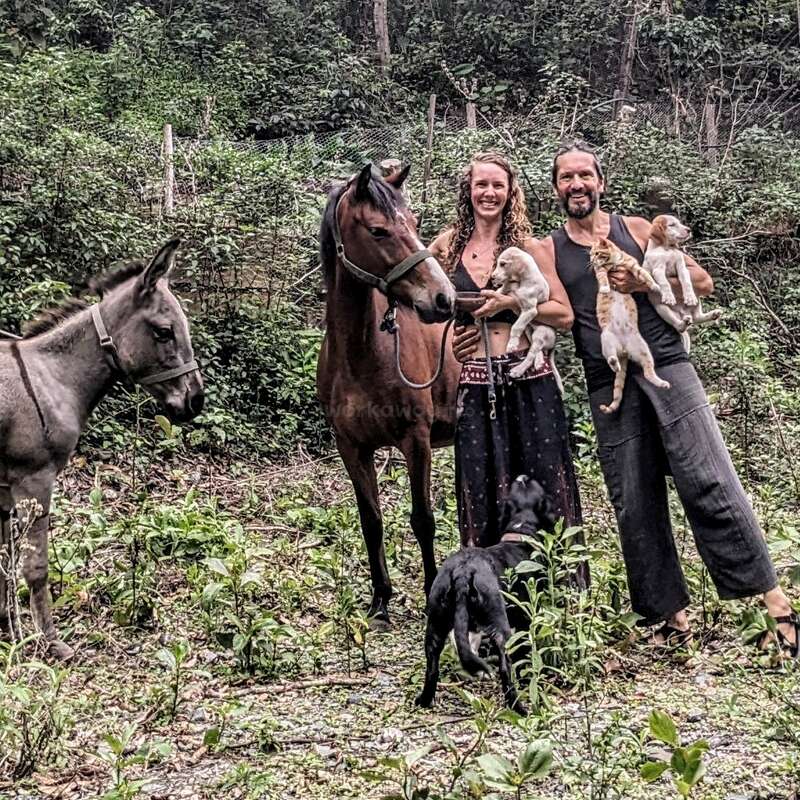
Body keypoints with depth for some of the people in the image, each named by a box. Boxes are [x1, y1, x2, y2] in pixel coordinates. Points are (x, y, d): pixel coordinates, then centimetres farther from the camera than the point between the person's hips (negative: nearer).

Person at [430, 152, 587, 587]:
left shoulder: (527, 247, 1)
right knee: (480, 490, 4)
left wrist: (511, 302, -15)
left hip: (529, 381, -2)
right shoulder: (449, 244, 8)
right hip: (474, 384, 2)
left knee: (545, 486, 1)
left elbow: (564, 314, -3)